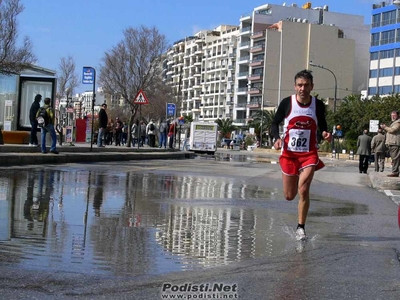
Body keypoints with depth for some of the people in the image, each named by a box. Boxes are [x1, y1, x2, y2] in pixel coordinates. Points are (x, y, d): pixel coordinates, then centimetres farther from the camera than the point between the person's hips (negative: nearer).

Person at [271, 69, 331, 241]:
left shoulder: (318, 105, -3)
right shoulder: (287, 103, -6)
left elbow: (322, 125, 11)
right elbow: (275, 123, 4)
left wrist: (325, 134, -11)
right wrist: (277, 138, -15)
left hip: (309, 154, -1)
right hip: (289, 153, 1)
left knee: (303, 191, -16)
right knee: (289, 196, 9)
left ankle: (301, 227, 3)